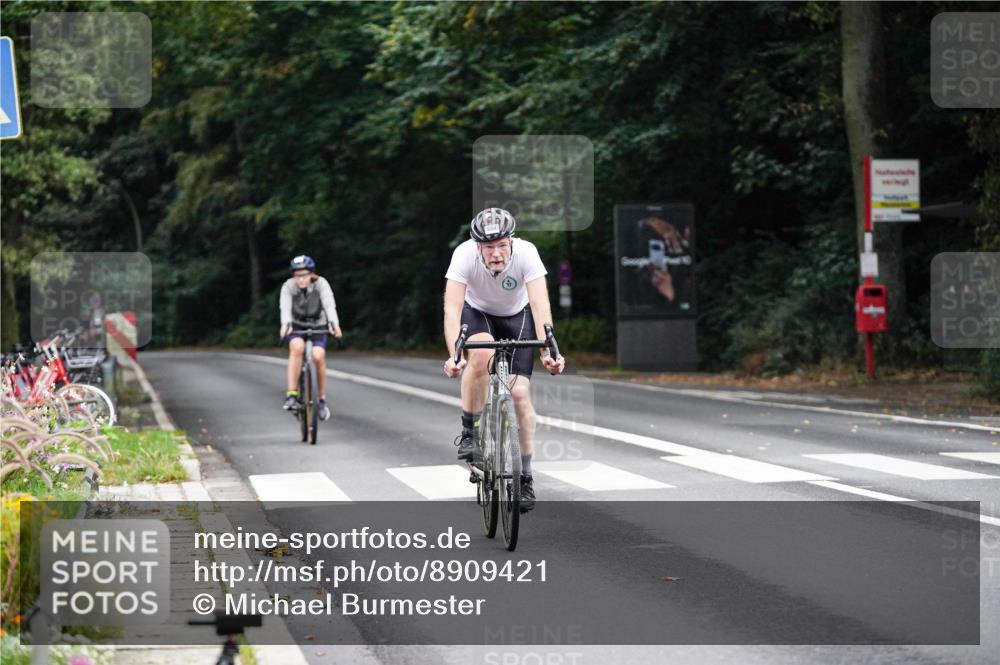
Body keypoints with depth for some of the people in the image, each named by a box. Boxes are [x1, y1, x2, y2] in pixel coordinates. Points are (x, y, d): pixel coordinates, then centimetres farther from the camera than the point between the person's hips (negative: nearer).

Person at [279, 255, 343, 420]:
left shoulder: (321, 284, -18)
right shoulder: (288, 286, -17)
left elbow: (329, 304, -32)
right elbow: (285, 307, -33)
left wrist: (334, 323, -51)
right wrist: (285, 324, -54)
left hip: (317, 327, 0)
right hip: (296, 327, 0)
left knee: (318, 356, -26)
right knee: (297, 347, -33)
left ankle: (322, 399, -7)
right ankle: (291, 394, -31)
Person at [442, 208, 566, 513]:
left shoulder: (526, 253, -32)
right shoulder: (464, 255, -33)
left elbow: (540, 305, -38)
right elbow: (452, 308, -38)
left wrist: (548, 352, -51)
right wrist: (454, 356, -52)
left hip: (517, 316, 1)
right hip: (477, 313, -1)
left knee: (520, 392, -12)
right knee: (480, 353, -34)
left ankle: (525, 476, 2)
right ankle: (469, 431, -14)